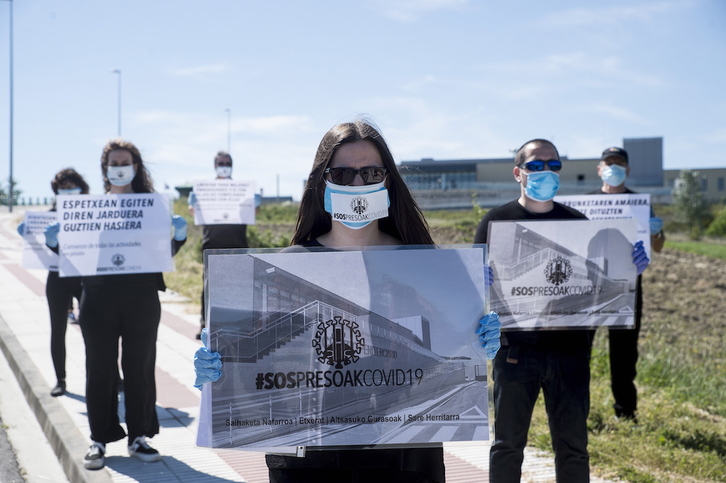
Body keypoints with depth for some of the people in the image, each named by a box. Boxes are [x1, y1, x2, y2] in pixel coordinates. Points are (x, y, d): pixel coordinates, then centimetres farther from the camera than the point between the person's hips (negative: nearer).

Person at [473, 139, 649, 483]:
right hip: (516, 349, -2)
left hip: (569, 349, 2)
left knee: (573, 447, 8)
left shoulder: (577, 222, 10)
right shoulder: (497, 221, 2)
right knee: (508, 444, 7)